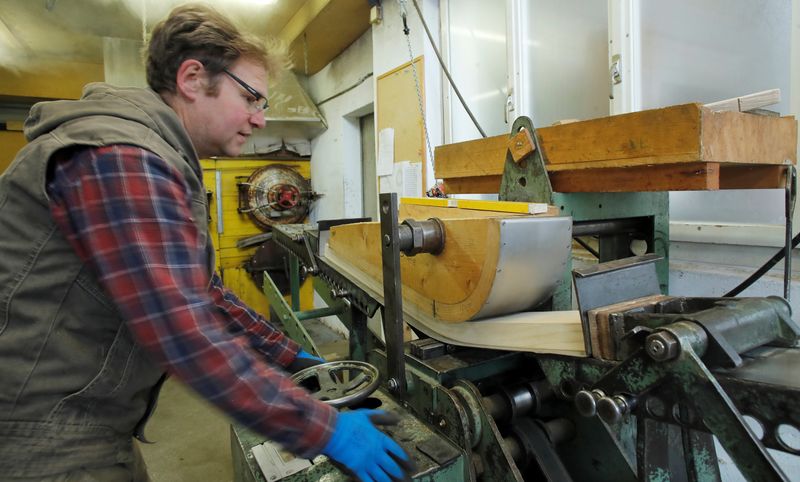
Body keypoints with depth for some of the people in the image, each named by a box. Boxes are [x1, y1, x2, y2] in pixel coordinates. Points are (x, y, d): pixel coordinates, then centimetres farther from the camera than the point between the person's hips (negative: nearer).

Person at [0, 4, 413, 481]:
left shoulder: (161, 159, 10)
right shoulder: (122, 158, -24)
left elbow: (201, 292, 11)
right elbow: (190, 336, -31)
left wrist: (289, 355, 6)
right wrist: (326, 430, -25)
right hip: (44, 438, -9)